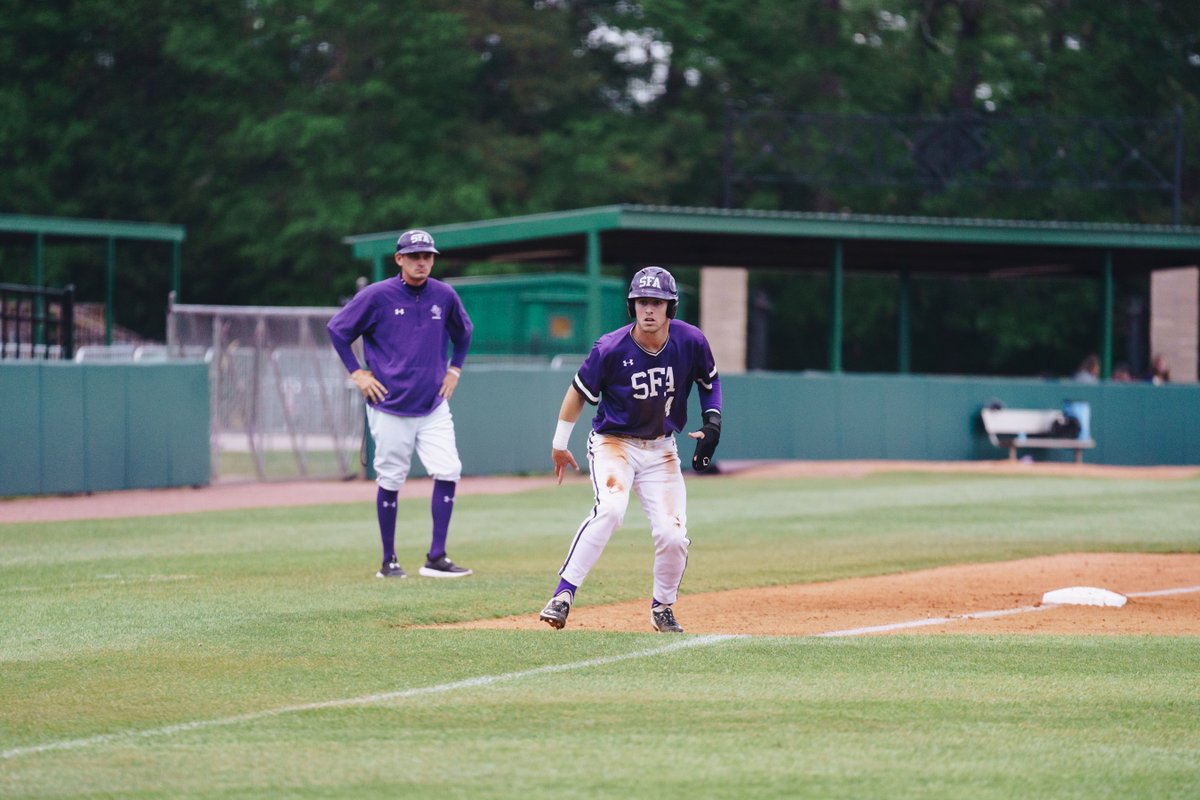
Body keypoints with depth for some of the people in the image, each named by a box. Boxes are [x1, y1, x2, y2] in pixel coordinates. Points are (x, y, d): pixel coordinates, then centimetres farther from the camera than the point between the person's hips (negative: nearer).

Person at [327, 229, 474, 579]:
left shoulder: (444, 296, 4)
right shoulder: (377, 296, -7)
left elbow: (463, 331, 24)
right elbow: (337, 329, 2)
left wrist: (454, 369, 14)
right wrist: (357, 373, -2)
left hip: (433, 406, 3)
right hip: (390, 407, -3)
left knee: (448, 472, -9)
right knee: (390, 481, 2)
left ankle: (436, 557, -3)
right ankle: (388, 560, 13)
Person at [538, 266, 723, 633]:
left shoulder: (691, 342, -11)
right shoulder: (611, 349, -19)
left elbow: (710, 380, 10)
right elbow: (579, 392, -4)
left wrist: (712, 419, -6)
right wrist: (559, 445, 3)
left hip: (661, 449, 3)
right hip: (613, 441, -3)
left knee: (673, 536, -7)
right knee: (610, 509, -31)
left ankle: (662, 609, 19)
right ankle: (563, 595, -28)